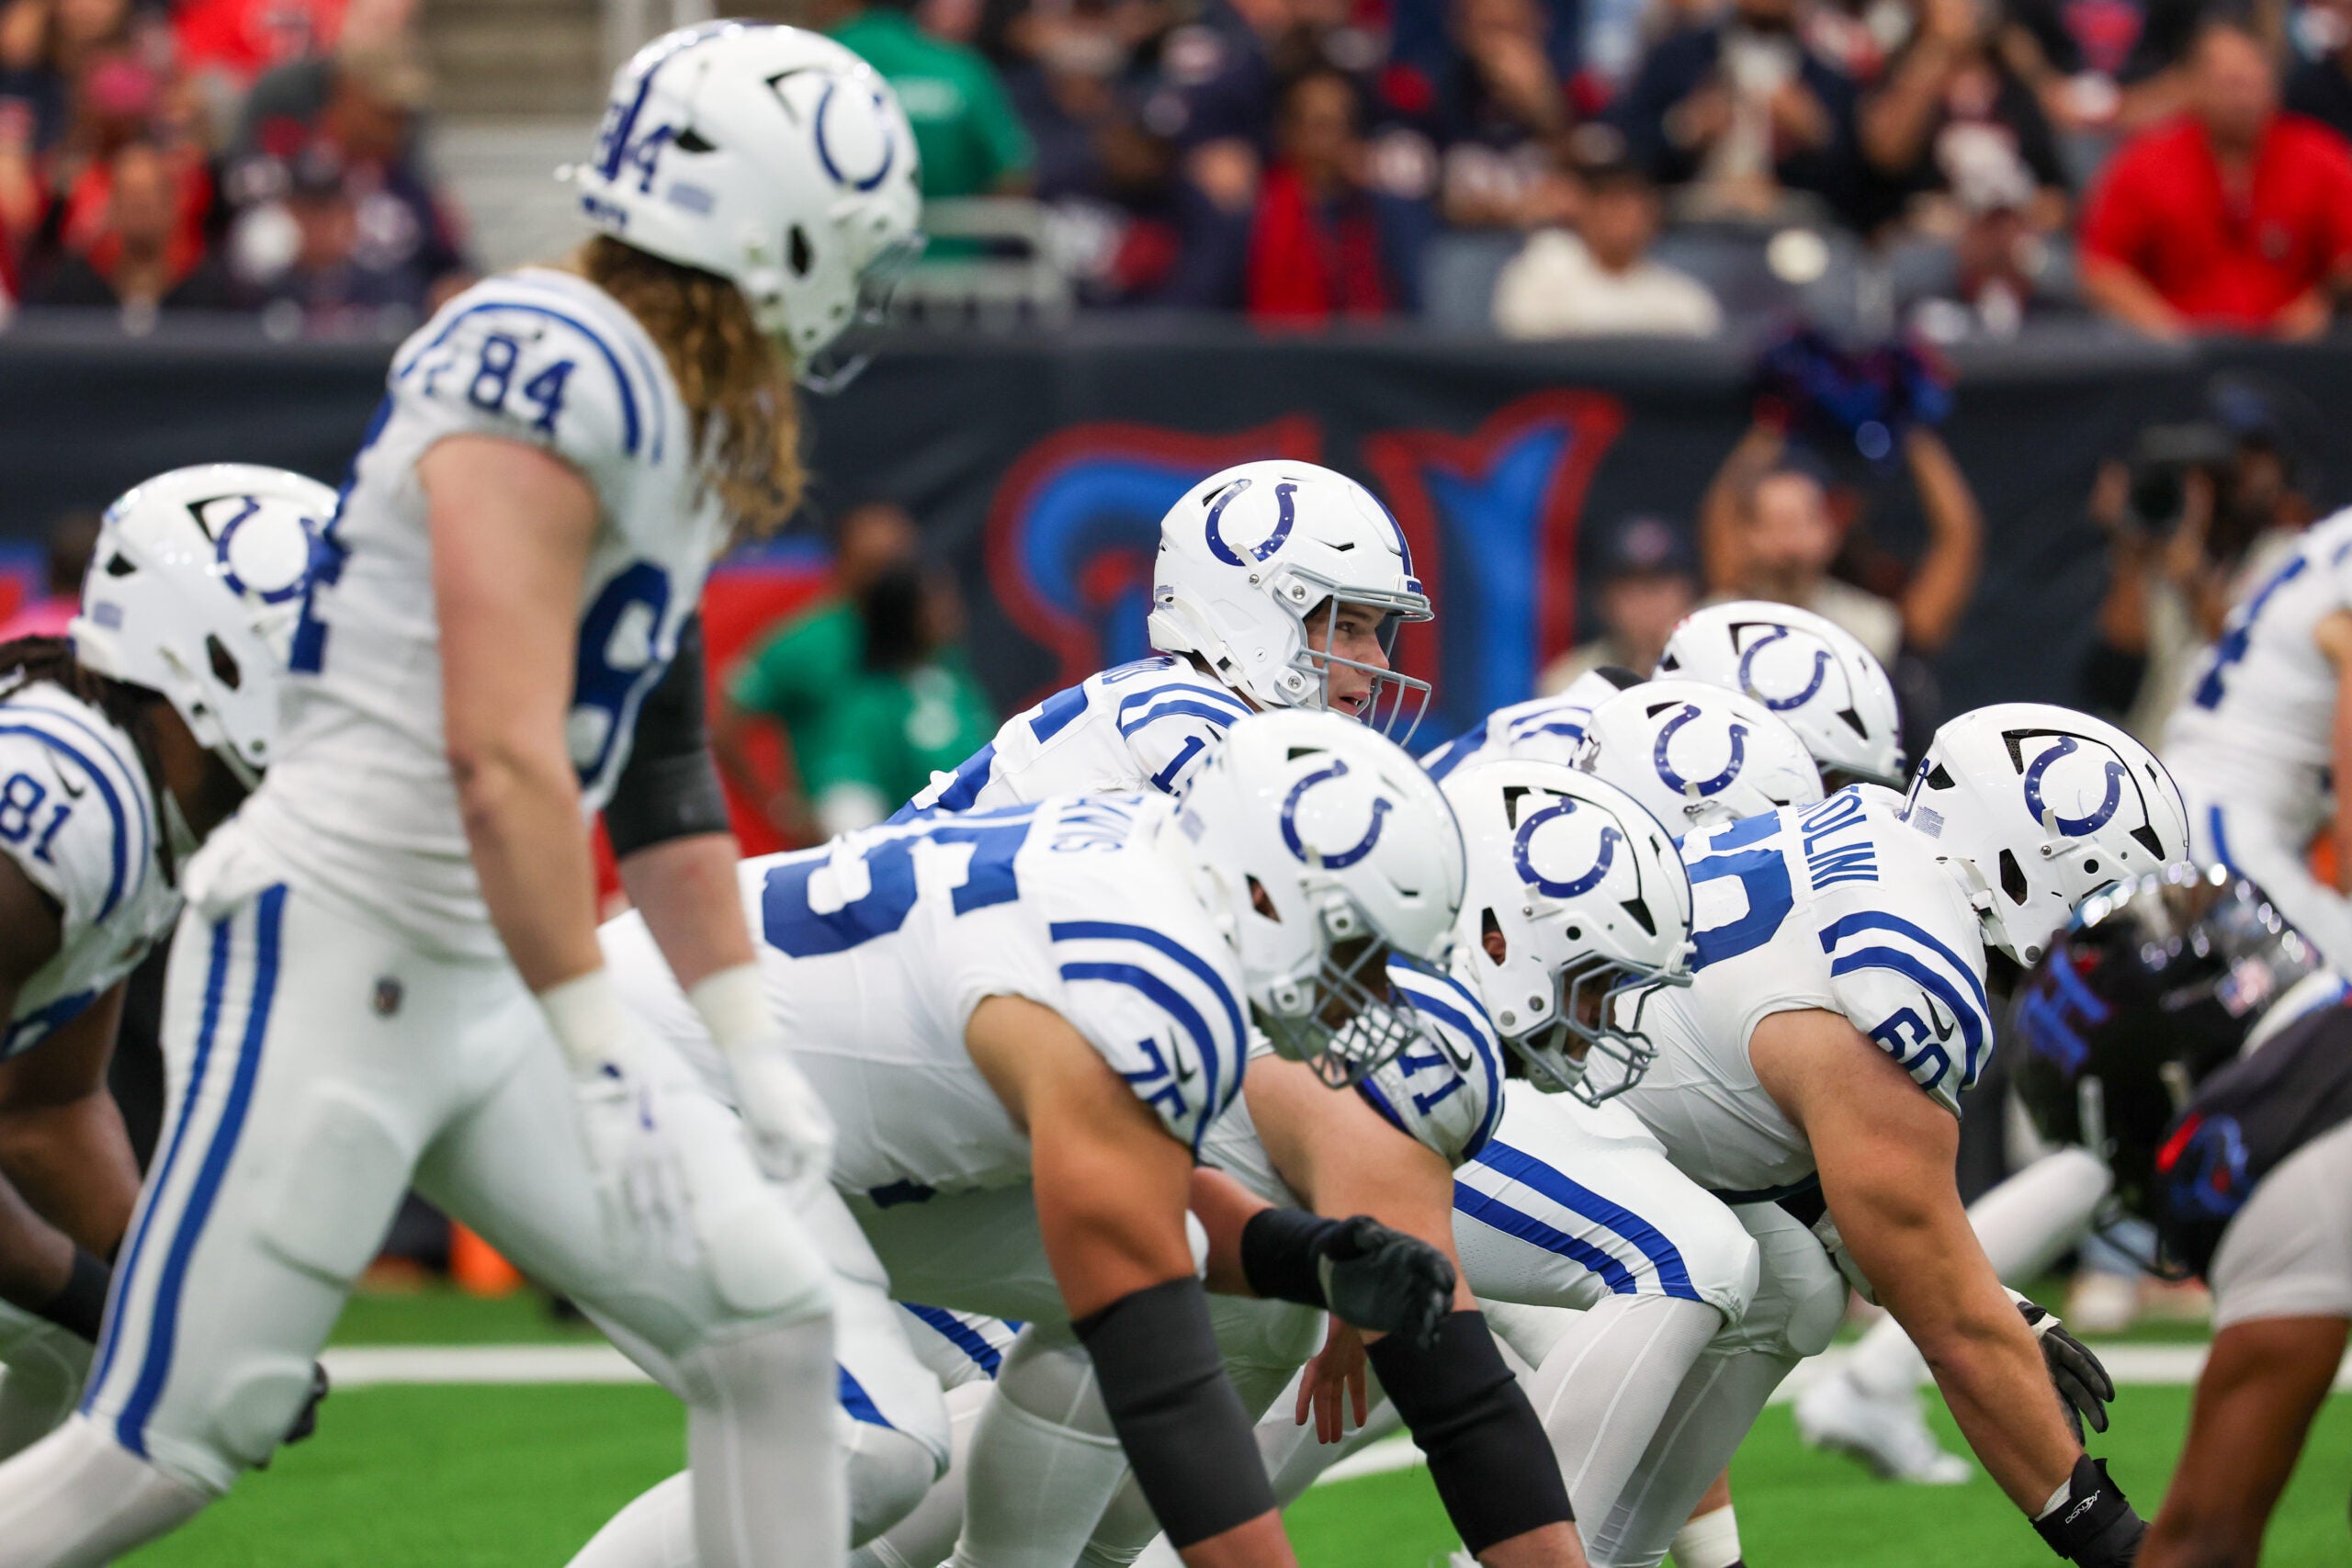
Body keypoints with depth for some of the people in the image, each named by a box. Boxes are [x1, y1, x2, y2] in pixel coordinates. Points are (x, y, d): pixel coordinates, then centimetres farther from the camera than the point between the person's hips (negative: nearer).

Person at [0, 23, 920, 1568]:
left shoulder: (696, 424, 11)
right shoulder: (552, 372, -20)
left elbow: (656, 766, 19)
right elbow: (501, 759, -27)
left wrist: (752, 1049, 18)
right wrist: (609, 1068, -26)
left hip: (481, 986, 10)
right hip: (326, 958, -10)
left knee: (764, 1324, 3)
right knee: (169, 1442, -7)